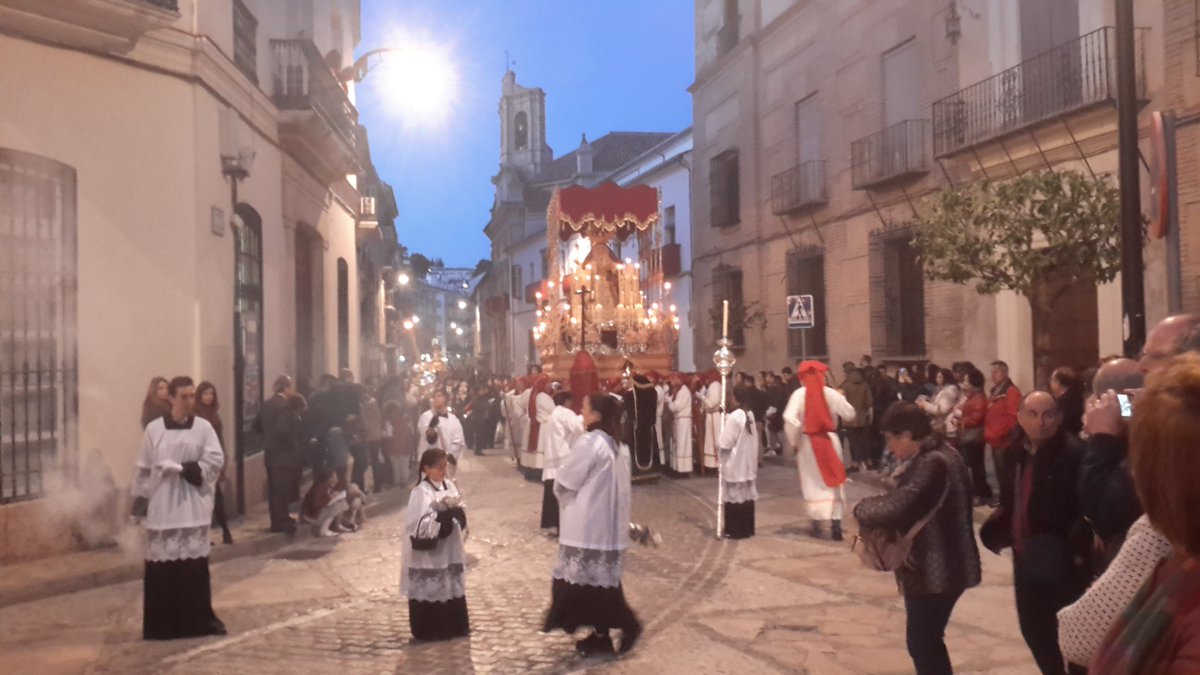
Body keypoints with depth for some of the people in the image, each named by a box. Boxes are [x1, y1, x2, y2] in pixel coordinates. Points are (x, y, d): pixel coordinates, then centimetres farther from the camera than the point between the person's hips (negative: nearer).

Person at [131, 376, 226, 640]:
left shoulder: (204, 427, 1)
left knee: (195, 563, 2)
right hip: (162, 507, 0)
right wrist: (139, 499, 4)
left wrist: (182, 468, -15)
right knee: (162, 564, -1)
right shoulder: (153, 429, 2)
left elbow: (215, 460, -5)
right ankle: (162, 624, 9)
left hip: (193, 507, 0)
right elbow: (144, 469, 6)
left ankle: (198, 619, 12)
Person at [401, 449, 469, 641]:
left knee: (451, 588, 14)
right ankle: (428, 631, 14)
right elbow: (420, 526, -22)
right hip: (427, 553, -7)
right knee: (429, 591, 2)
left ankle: (454, 627, 26)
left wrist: (456, 512, -13)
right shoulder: (421, 492, -17)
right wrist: (443, 513, -27)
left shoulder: (449, 485, 5)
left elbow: (460, 515, 10)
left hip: (448, 550, 7)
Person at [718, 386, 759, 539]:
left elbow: (725, 443, -18)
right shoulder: (750, 415, 7)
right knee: (747, 494, 11)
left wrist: (718, 443, 2)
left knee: (735, 495, -1)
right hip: (748, 463, 8)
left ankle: (735, 530, 3)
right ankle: (747, 528, 17)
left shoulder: (734, 417, -19)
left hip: (734, 463, -8)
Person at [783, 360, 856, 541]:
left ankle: (816, 523, 9)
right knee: (833, 482, 9)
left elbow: (790, 419, -19)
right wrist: (840, 399, 17)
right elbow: (849, 414, 0)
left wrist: (794, 441, -7)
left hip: (807, 442, -1)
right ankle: (835, 523, 3)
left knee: (813, 483, 12)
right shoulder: (831, 393, -6)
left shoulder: (799, 394, -9)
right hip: (829, 440, 1)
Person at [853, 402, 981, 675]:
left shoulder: (931, 464, -25)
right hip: (933, 566, 10)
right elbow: (906, 502, 14)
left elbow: (895, 509, -32)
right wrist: (875, 505, -3)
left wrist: (862, 508, -13)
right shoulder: (936, 455, 9)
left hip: (933, 569, -10)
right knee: (926, 640, 21)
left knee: (922, 642, 1)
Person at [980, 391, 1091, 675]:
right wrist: (997, 530, 4)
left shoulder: (1074, 452, -17)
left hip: (1063, 562, -7)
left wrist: (1076, 547, -30)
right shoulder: (1016, 453, 7)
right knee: (1033, 628, 20)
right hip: (1026, 558, 8)